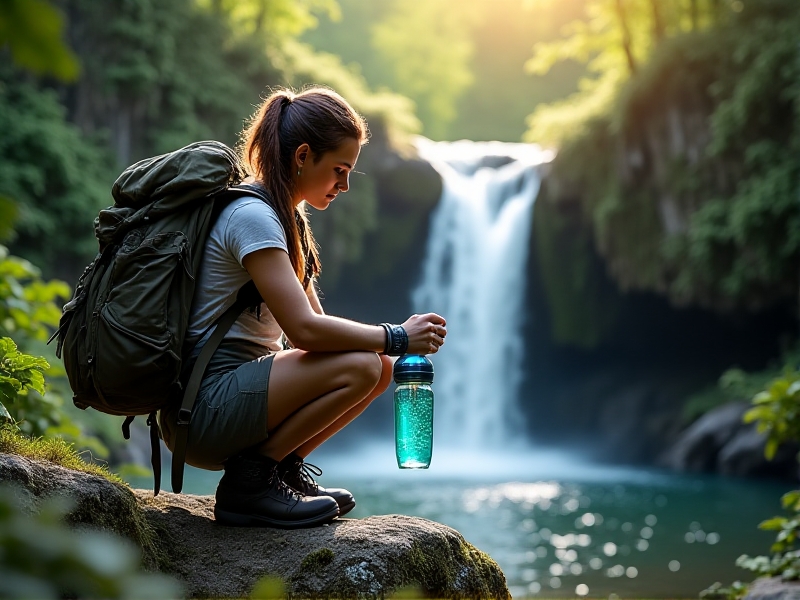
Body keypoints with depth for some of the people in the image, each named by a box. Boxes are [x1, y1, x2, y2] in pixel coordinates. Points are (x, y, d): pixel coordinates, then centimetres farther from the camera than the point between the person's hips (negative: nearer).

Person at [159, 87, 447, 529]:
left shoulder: (283, 216, 15)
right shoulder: (251, 216, -16)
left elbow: (314, 321, 13)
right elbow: (305, 328, -25)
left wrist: (393, 341, -3)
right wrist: (396, 337, -15)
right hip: (202, 410, -10)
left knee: (379, 367, 5)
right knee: (360, 366, -23)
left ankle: (281, 467, 8)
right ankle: (249, 482, -12)